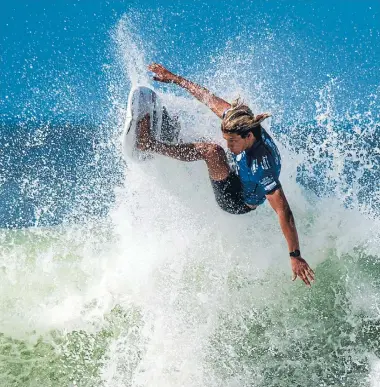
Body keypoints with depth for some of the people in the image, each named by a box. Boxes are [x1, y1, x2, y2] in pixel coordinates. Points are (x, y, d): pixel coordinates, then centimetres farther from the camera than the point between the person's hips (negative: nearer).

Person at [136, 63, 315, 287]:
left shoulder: (262, 166, -38)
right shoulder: (245, 124, -19)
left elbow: (284, 213, -38)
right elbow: (211, 100, -9)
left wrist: (295, 257, -38)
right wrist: (175, 79, -5)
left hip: (238, 203, -8)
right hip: (237, 181, 8)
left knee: (212, 151, -30)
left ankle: (148, 144, -24)